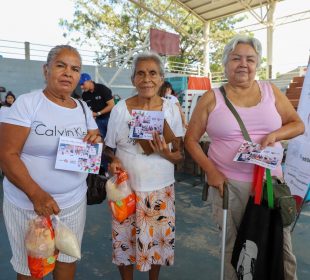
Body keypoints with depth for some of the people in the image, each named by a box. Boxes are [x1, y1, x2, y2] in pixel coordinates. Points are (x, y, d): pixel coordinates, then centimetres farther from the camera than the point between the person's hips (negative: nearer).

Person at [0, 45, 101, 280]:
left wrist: (96, 140, -11)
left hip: (74, 203, 4)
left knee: (68, 260, 20)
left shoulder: (83, 109, 4)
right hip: (28, 205, -3)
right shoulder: (27, 103, -11)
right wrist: (35, 193, -28)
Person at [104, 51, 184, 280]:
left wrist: (166, 153, -22)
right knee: (126, 241, 13)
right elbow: (109, 149, 3)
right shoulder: (120, 109, -7)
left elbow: (180, 155, 0)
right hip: (126, 189, 0)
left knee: (159, 240, 15)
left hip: (161, 190, 1)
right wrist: (113, 162, -18)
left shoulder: (171, 110, -5)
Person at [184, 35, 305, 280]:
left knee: (280, 245, 10)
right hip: (228, 183, -1)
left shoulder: (270, 91, 4)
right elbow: (191, 139, -1)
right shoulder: (212, 98, -3)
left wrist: (274, 135, -12)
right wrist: (210, 171, -10)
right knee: (232, 246, 14)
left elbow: (298, 124, 9)